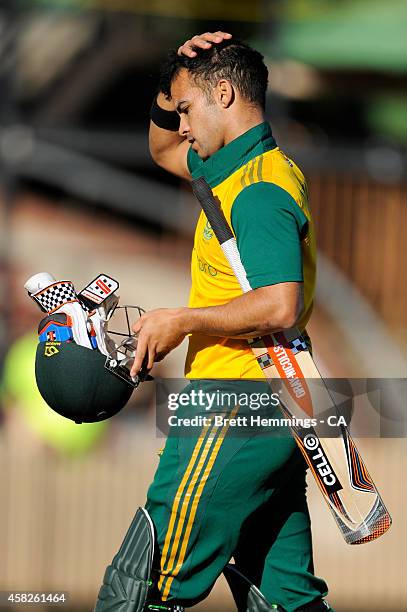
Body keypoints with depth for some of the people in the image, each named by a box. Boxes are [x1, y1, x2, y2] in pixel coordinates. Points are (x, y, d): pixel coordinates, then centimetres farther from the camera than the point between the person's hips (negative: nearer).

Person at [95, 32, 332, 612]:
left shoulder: (258, 192, -16)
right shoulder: (244, 168, 16)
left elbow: (279, 306, -28)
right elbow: (164, 150, 34)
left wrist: (181, 321, -17)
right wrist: (179, 77, 15)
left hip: (234, 413, -10)